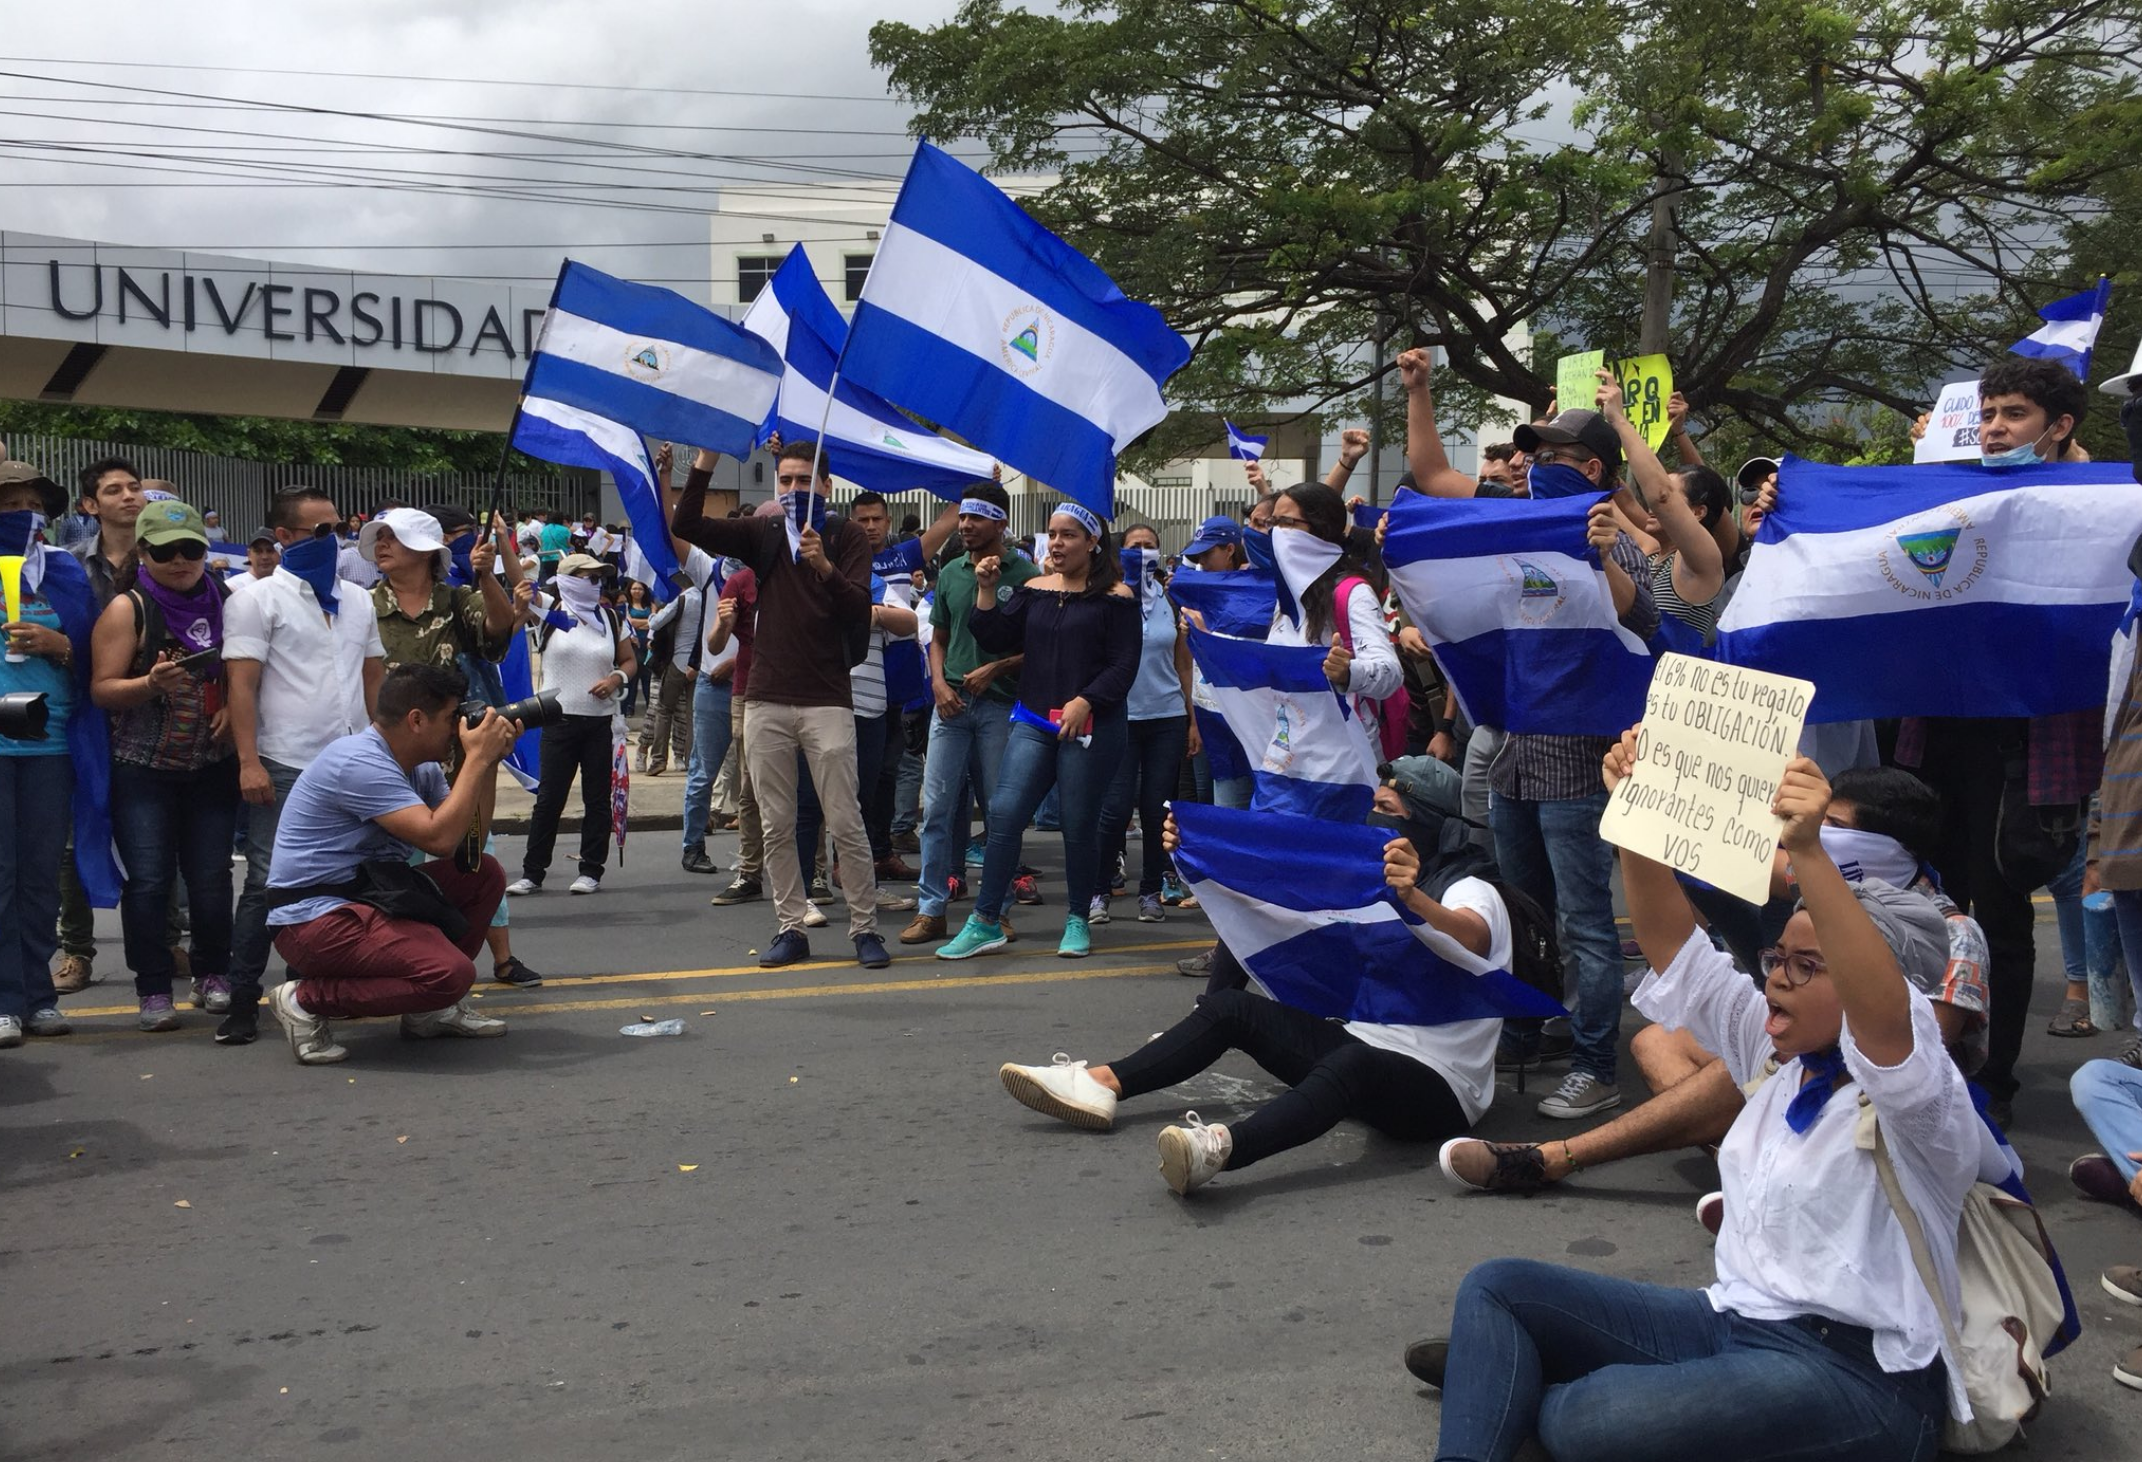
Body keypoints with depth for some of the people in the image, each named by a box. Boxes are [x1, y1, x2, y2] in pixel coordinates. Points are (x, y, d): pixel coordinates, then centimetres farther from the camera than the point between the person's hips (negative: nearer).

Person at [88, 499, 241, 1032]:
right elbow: (101, 689, -6)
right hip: (142, 769, -3)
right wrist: (151, 684, -24)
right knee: (149, 878, -4)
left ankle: (213, 976, 20)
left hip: (212, 766, 3)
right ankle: (153, 989, 5)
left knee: (211, 876, 4)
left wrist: (235, 707, -4)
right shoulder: (128, 609, -3)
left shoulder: (225, 603, 7)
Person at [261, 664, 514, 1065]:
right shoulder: (360, 763, -21)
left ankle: (430, 1009, 12)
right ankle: (306, 1001, -9)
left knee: (485, 874, 7)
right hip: (315, 917, -10)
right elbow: (439, 838, -27)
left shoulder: (420, 767, 9)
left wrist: (490, 763, 1)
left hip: (366, 896, 10)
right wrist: (476, 758, -19)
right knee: (451, 972, -25)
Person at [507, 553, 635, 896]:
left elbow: (628, 661, 15)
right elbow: (517, 579, -15)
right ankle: (532, 873, 8)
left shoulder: (610, 619, 9)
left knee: (597, 799, 6)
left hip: (601, 721, 2)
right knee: (548, 799, 0)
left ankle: (592, 871, 14)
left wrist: (616, 679, -6)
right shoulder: (548, 610, 1)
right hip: (560, 720, -2)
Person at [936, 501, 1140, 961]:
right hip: (1033, 721, 4)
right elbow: (997, 641, 8)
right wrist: (986, 591, -4)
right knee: (1003, 814, -7)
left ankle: (1077, 921, 20)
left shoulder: (1116, 596, -3)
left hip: (1092, 726, -4)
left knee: (1079, 825, 3)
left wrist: (1085, 702, -21)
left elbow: (1124, 665, -8)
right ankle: (985, 923, -2)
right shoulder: (1034, 589, 11)